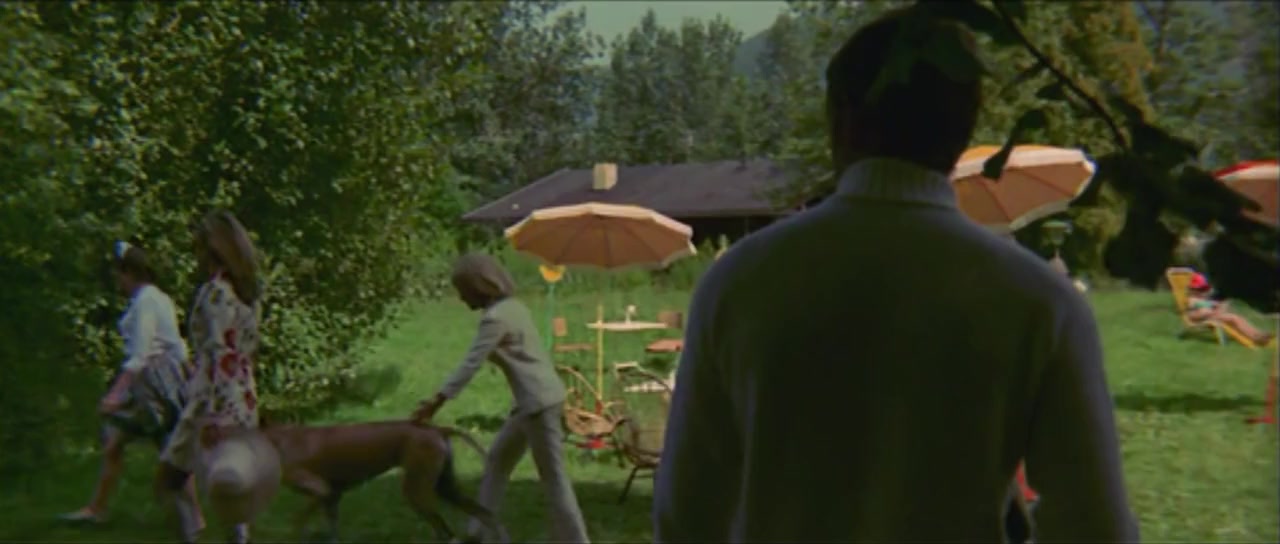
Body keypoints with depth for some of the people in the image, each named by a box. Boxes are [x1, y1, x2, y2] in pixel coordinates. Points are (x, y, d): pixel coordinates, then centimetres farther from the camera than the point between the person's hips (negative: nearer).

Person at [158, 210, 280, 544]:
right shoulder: (246, 293, 10)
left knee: (172, 479, 7)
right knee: (230, 490, 13)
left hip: (217, 404, -8)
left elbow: (221, 357, -21)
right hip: (245, 401, 8)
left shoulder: (215, 292, -14)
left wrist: (216, 417, -24)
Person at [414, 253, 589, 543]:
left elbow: (470, 364, -19)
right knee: (498, 458, 20)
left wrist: (437, 401, -16)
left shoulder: (495, 317, -17)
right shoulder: (513, 306, 11)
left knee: (553, 478, -2)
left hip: (539, 402, -10)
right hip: (540, 397, 10)